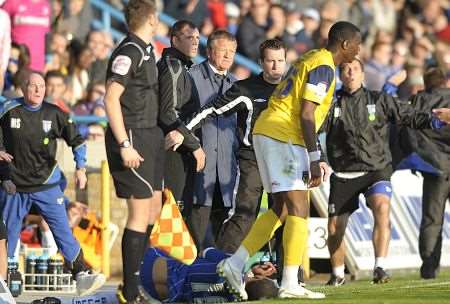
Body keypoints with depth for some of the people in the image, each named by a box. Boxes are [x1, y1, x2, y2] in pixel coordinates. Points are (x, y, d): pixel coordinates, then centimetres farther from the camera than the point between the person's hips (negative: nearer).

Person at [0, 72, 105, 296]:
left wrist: (80, 168, -1)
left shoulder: (54, 114, -2)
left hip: (46, 185, 0)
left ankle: (81, 275, -12)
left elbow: (76, 140, 6)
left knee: (62, 229, -9)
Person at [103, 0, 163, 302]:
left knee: (154, 208, 16)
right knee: (141, 212, -9)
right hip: (133, 137, -10)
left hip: (150, 134, 10)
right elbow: (111, 99, -20)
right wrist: (124, 145, -22)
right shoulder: (128, 52, -16)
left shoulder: (146, 51, 14)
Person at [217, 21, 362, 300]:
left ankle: (235, 264, 13)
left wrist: (312, 158, 25)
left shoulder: (311, 60, 19)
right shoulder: (323, 67, -11)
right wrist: (314, 160, -20)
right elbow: (306, 115, -19)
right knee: (299, 209, -9)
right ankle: (290, 285, -12)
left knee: (282, 210, 14)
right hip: (283, 137, -10)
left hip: (266, 131, 10)